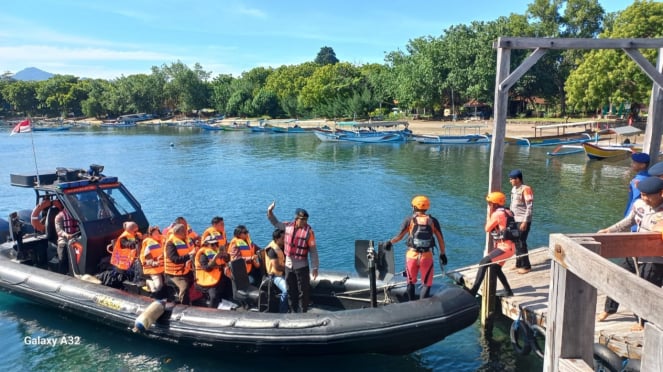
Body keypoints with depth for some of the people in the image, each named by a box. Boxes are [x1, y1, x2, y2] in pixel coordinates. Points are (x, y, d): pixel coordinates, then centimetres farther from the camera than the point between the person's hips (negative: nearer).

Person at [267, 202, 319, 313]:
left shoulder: (309, 231, -13)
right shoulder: (288, 226, -1)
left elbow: (313, 250, -10)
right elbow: (276, 223, 19)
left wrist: (315, 267, -11)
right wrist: (270, 212, 4)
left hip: (302, 266, -4)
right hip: (288, 265, 5)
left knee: (303, 291, 1)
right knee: (290, 291, 15)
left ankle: (303, 313, 12)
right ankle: (293, 311, 29)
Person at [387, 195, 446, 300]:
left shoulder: (409, 219, -2)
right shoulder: (433, 221, 2)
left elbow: (399, 236, -4)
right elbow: (440, 239, 2)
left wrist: (390, 242, 13)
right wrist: (443, 254, 13)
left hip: (412, 255, 0)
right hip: (427, 256, 0)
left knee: (411, 282, 19)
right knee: (427, 284, 11)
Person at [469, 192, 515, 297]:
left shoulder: (497, 214, -13)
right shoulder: (506, 212, 14)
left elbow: (487, 229, -5)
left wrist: (490, 214, 2)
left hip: (505, 247, -10)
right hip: (506, 246, 10)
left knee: (483, 263, -17)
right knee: (496, 268, 24)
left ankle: (474, 291, -21)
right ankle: (508, 291, 32)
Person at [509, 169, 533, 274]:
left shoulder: (526, 189, -15)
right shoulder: (514, 189, 9)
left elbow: (530, 207, -17)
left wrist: (525, 222, -20)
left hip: (523, 221, -8)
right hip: (514, 220, 8)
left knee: (521, 243, -4)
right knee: (516, 242, 13)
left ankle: (526, 266, 6)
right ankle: (519, 264, 24)